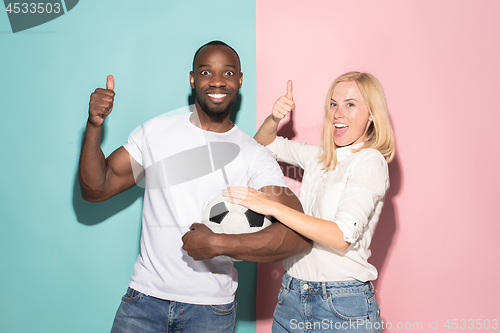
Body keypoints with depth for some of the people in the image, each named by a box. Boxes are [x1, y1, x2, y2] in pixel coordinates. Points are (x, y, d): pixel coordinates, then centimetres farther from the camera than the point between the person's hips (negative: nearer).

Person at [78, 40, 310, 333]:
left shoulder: (255, 156, -7)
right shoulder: (157, 131, 2)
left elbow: (300, 235, -18)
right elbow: (95, 190, 3)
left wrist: (218, 244, -26)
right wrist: (94, 127, -12)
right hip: (145, 297, 2)